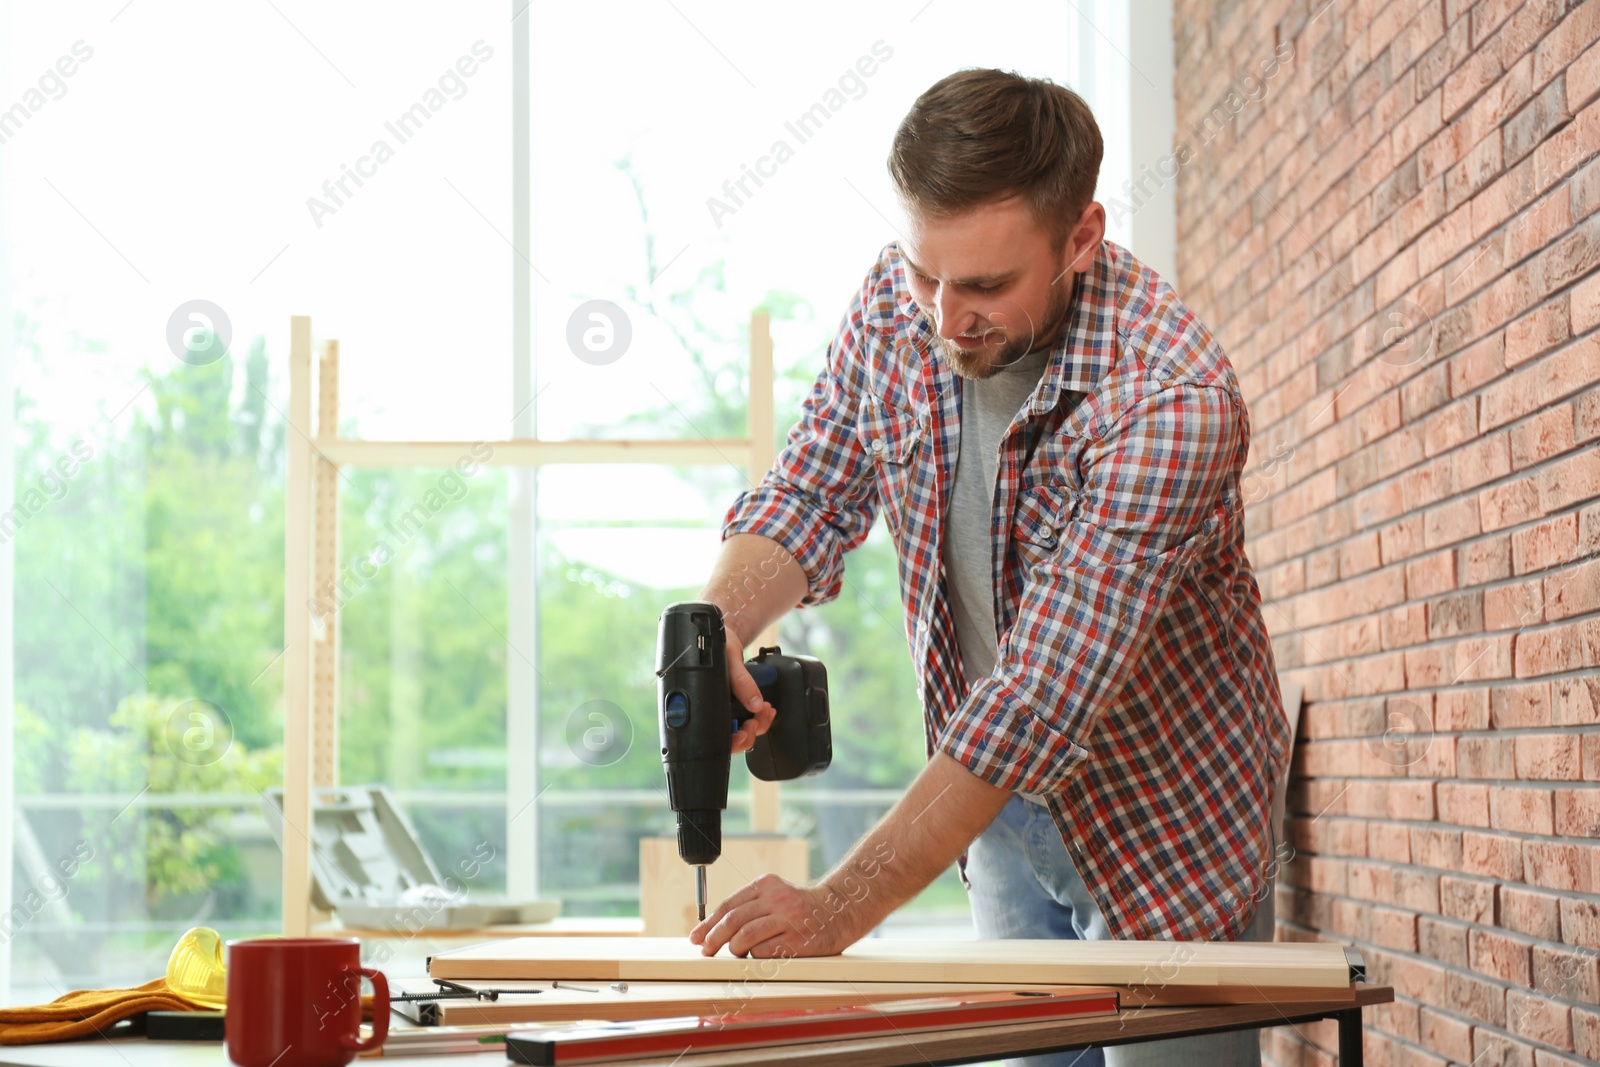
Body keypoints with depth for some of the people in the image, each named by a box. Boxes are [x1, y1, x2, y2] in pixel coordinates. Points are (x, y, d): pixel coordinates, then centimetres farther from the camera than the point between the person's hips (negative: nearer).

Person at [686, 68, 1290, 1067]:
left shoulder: (1172, 396, -32)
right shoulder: (898, 301, -12)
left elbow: (1047, 692, -36)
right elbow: (812, 495, -3)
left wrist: (839, 908, -39)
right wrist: (717, 627, -27)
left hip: (1163, 819, -5)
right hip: (1005, 797, 5)